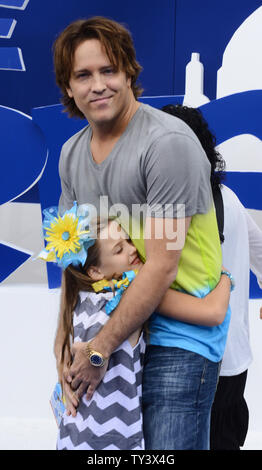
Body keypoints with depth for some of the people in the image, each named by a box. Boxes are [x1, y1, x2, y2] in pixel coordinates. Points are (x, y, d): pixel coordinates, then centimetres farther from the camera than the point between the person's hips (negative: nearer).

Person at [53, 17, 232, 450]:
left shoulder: (169, 143, -19)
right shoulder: (72, 153, 7)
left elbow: (161, 267, -21)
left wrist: (99, 349, -17)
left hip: (177, 335, -7)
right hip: (115, 326, 7)